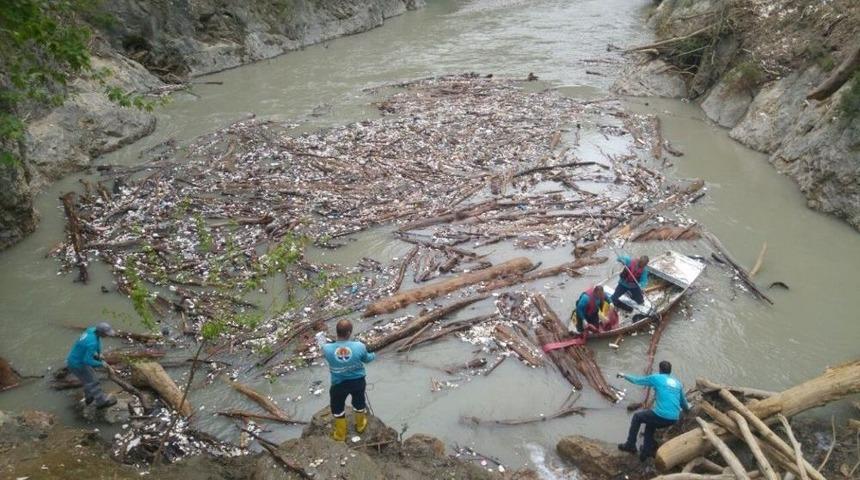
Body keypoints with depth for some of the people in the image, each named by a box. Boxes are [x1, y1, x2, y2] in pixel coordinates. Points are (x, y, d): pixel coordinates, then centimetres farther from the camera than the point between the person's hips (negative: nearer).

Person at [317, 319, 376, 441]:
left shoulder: (328, 349, -28)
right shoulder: (359, 346, -26)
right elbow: (366, 359, -3)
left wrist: (322, 343, 20)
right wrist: (373, 355, 21)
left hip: (339, 384, -1)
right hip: (358, 382, 1)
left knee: (338, 408, 26)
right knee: (359, 403, 31)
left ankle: (340, 433, 45)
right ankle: (360, 425, 56)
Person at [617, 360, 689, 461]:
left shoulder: (656, 378, 3)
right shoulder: (677, 383, 16)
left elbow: (637, 380, 14)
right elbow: (683, 400, 27)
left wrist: (624, 376, 31)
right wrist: (687, 409, 51)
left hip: (661, 416, -6)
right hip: (674, 419, 6)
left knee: (637, 416, 20)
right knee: (650, 422, 33)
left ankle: (630, 445, 22)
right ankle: (646, 451, 30)